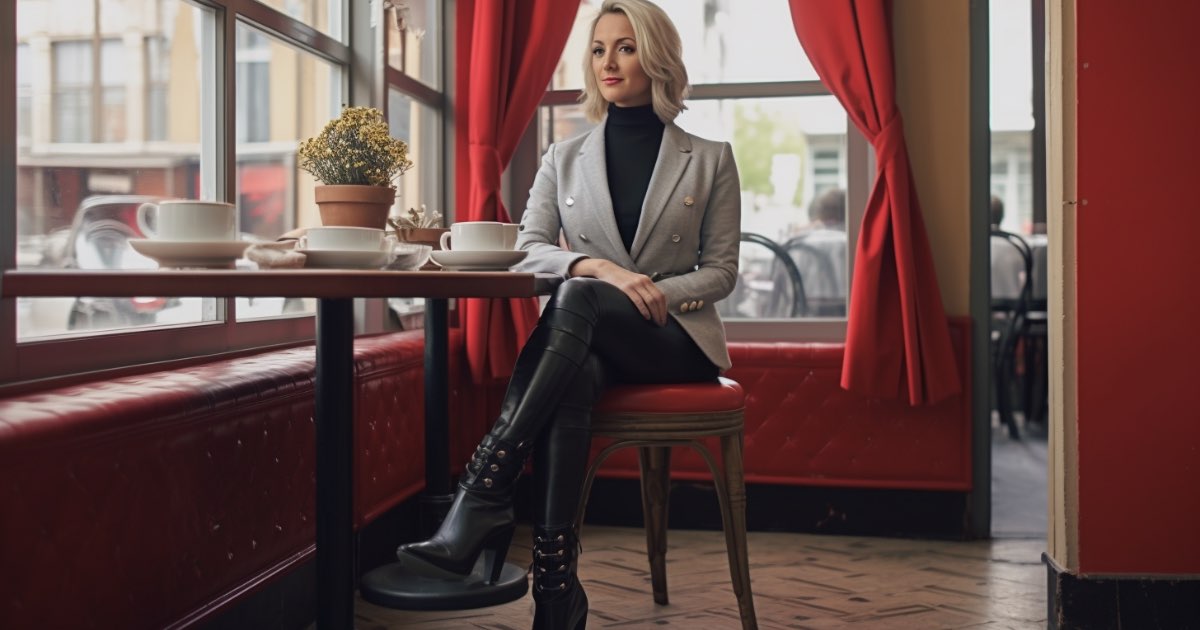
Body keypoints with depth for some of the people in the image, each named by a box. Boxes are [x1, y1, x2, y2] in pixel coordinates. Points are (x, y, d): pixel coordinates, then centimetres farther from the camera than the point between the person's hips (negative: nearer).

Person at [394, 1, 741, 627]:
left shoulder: (710, 159, 9)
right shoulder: (564, 158, 13)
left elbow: (721, 270, 6)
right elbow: (528, 250, 2)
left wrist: (657, 293, -14)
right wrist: (598, 267, -19)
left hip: (675, 341, -1)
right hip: (588, 342, 2)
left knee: (578, 298, -36)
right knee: (573, 380, -38)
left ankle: (484, 489, -39)